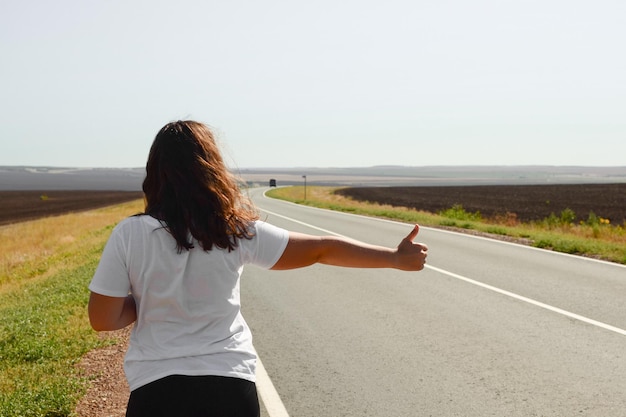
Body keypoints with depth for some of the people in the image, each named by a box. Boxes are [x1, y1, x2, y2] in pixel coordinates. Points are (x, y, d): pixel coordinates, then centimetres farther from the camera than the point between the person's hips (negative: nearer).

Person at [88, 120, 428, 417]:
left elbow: (103, 319, -5)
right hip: (231, 385, 1)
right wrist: (396, 257, 6)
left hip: (156, 388, -1)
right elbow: (322, 250, -2)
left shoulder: (129, 235, -10)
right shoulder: (237, 230, -7)